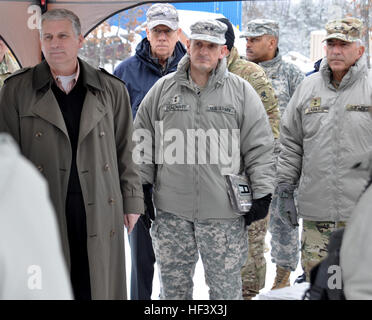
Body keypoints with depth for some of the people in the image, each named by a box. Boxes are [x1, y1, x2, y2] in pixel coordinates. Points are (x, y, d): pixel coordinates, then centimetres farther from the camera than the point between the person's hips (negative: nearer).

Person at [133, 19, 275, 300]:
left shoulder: (242, 92, 2)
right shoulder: (163, 89, 7)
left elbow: (259, 148, 2)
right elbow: (143, 143, 12)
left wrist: (262, 194, -3)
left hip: (224, 213, -2)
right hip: (171, 210, 2)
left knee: (226, 286, 6)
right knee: (173, 283, 13)